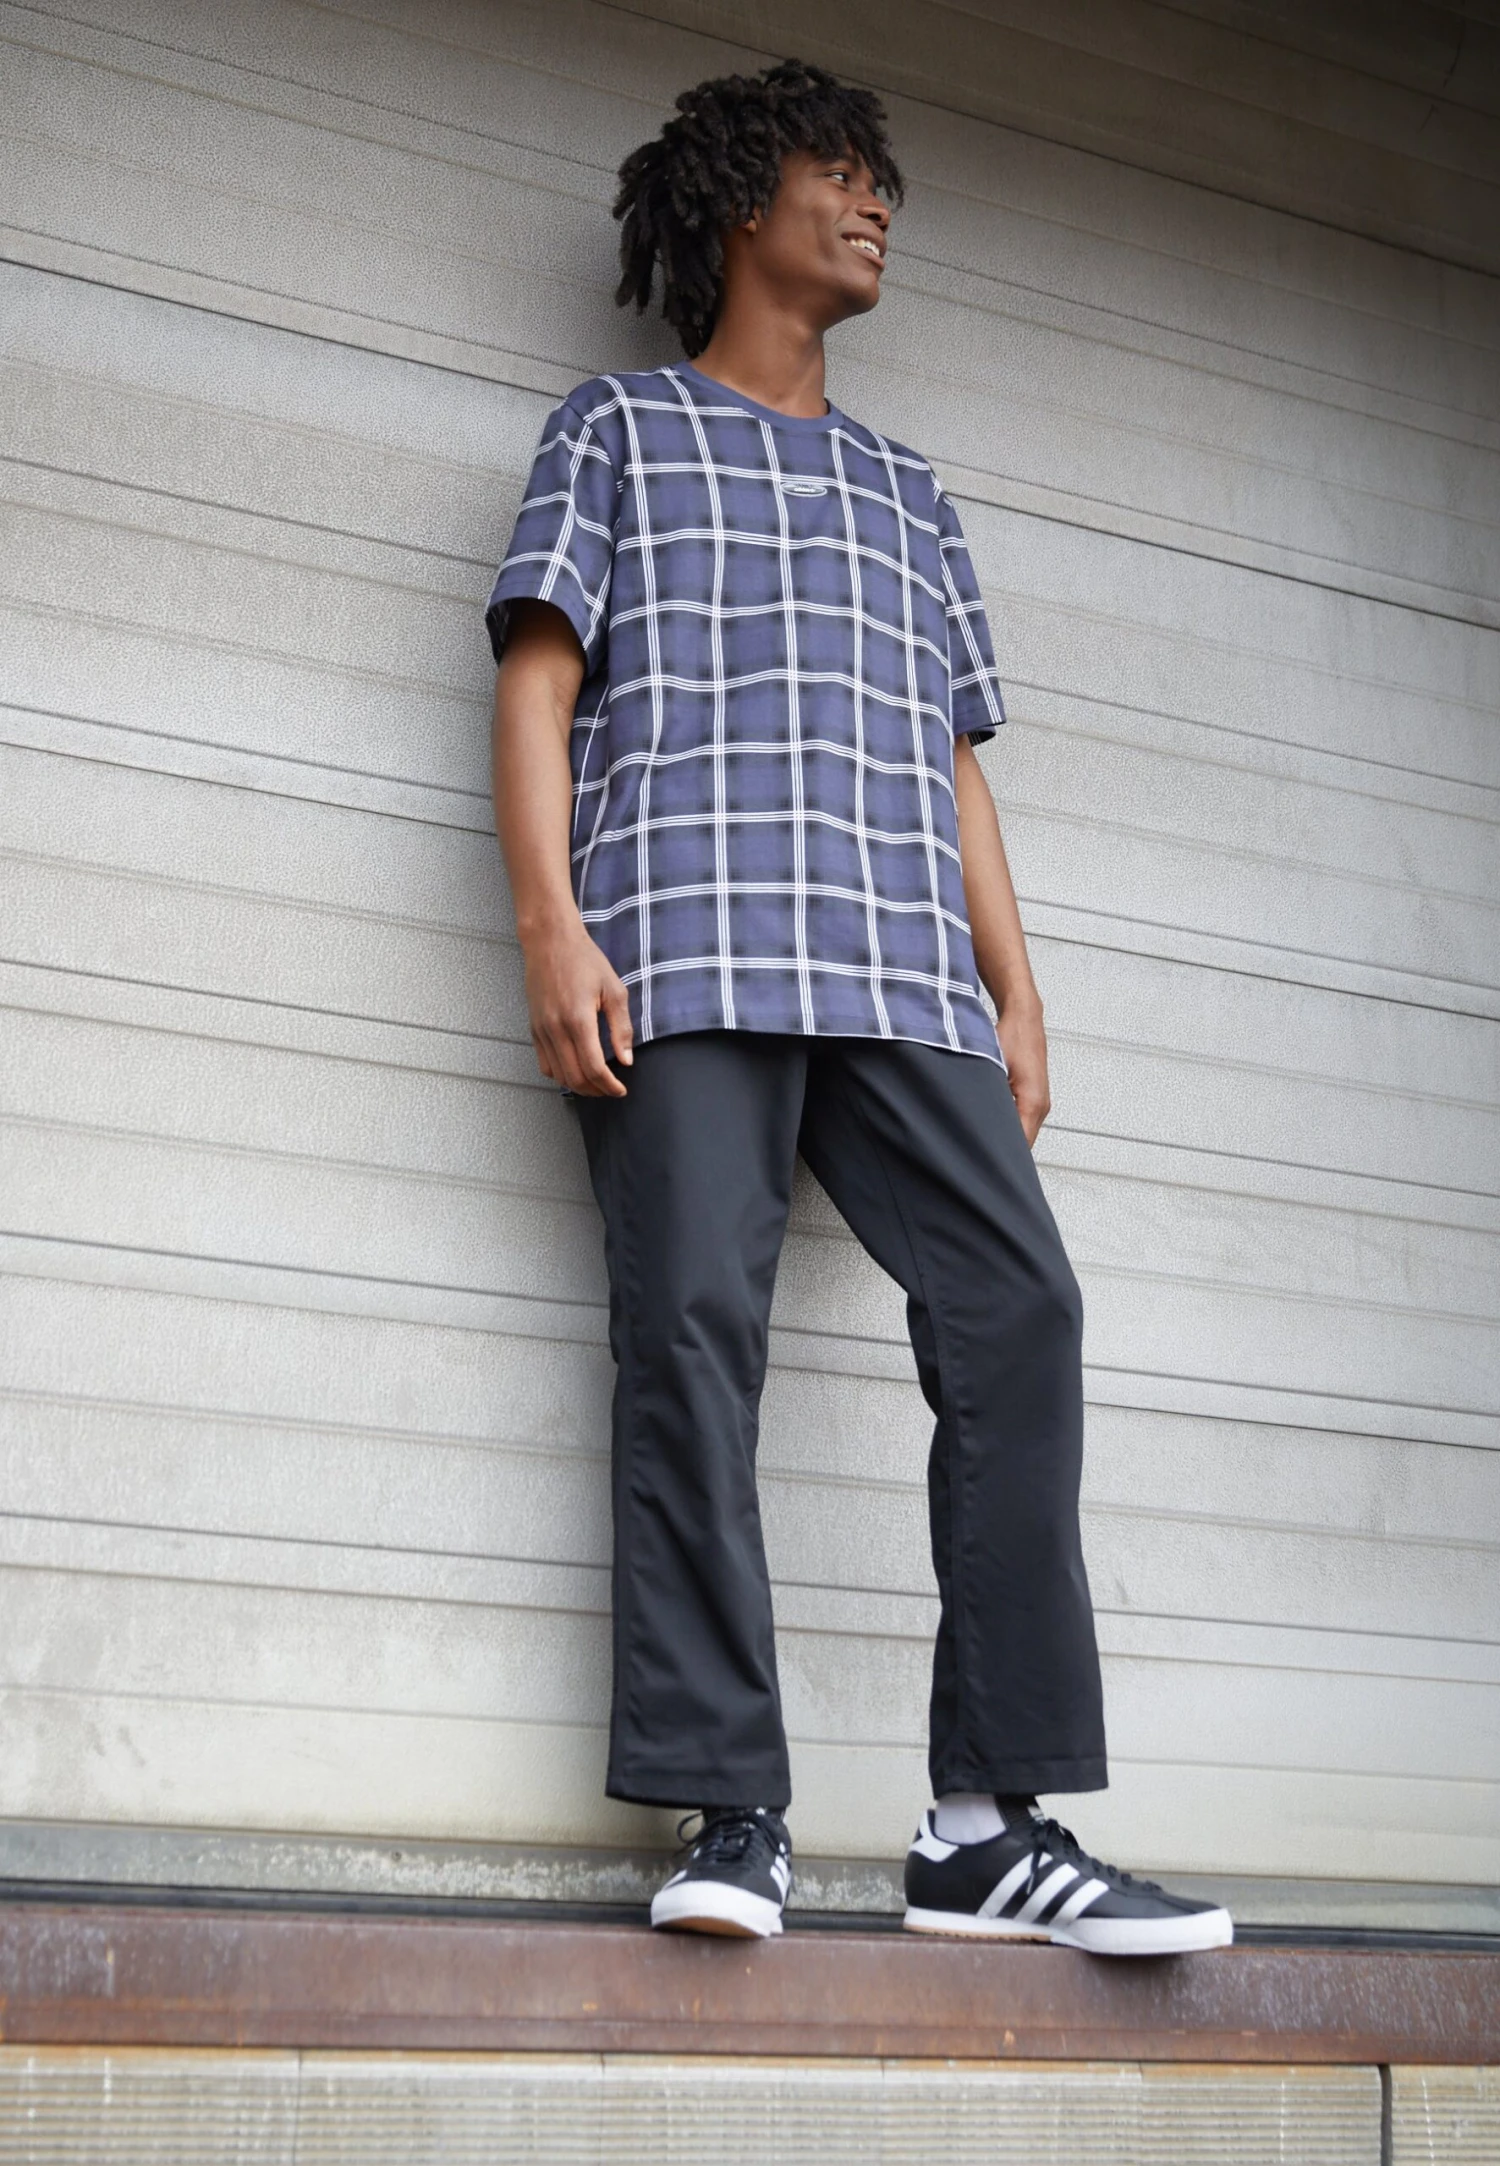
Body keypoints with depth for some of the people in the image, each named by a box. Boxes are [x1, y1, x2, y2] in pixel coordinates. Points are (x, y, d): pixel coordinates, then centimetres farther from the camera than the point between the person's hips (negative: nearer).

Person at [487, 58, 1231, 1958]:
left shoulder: (906, 492, 32)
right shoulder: (621, 429, 19)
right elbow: (537, 685, 7)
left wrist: (1015, 994, 12)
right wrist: (550, 924, -9)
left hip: (902, 973, 4)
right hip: (685, 948, -4)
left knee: (1018, 1307, -13)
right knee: (695, 1325, -14)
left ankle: (993, 1822, -13)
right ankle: (733, 1818, -13)